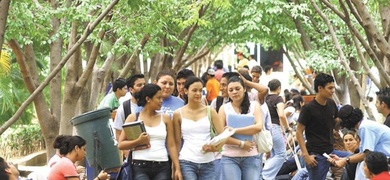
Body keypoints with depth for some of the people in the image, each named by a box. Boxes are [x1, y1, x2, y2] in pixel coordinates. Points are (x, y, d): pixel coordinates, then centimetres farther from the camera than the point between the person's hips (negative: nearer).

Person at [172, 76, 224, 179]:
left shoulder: (210, 111, 7)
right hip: (187, 162, -2)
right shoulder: (178, 114, 3)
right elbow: (177, 142, 5)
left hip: (207, 163, 2)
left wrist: (215, 147, -18)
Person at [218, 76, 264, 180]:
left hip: (251, 157, 1)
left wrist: (234, 130, -13)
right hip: (229, 158, -1)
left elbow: (259, 127, -10)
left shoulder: (254, 106, 6)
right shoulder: (224, 108, 4)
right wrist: (241, 144, -12)